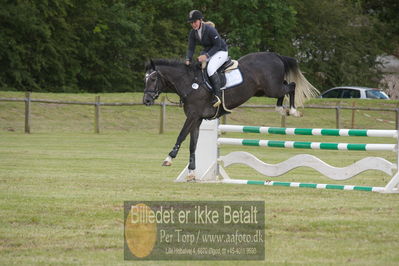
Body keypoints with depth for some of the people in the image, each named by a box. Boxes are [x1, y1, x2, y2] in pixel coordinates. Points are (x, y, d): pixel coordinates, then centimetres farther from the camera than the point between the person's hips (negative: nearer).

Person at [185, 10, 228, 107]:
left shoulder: (210, 30, -26)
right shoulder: (193, 33, -5)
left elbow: (218, 46, -22)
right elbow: (191, 48, -1)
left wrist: (206, 55, -30)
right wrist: (188, 59, -20)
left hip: (221, 51, -8)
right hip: (207, 51, 8)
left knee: (210, 69, -31)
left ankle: (217, 96, -28)